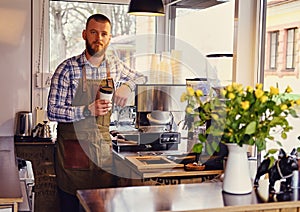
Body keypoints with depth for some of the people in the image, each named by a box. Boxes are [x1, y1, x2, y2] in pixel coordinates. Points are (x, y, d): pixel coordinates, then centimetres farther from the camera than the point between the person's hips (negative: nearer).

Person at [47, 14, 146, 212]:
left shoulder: (115, 65, 4)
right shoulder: (68, 68, -8)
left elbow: (141, 77, 22)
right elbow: (53, 111, -9)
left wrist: (127, 85, 1)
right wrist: (88, 110, -21)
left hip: (103, 147, 4)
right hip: (73, 147, -3)